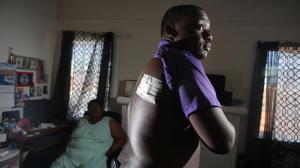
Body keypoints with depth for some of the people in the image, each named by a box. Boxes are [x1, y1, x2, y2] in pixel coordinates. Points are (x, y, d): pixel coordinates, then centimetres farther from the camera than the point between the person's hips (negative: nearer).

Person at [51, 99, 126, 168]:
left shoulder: (109, 123, 5)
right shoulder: (82, 121, 19)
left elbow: (122, 138, 1)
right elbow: (72, 137, 25)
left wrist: (107, 153, -9)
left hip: (93, 161, -4)